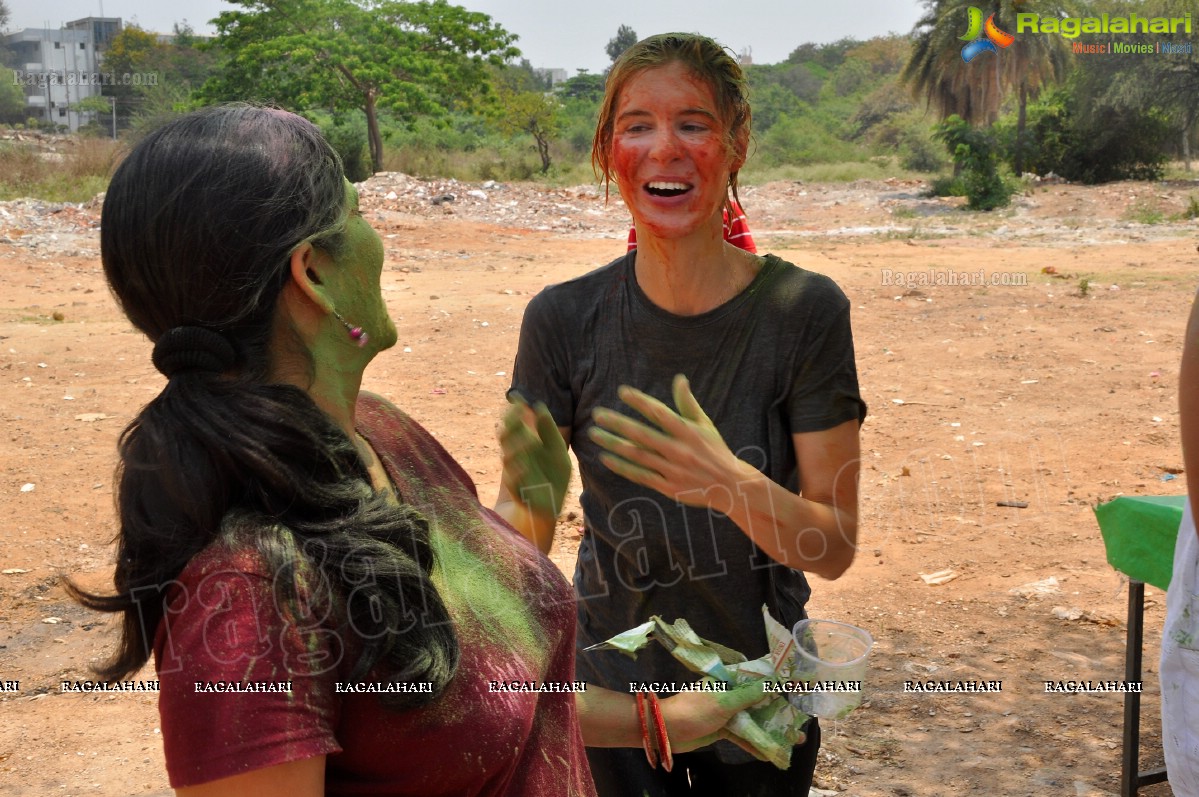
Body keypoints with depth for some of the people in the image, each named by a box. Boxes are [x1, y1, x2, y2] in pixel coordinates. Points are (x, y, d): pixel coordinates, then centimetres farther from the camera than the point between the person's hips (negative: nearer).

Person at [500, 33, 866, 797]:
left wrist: (733, 486, -35)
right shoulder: (565, 319, -12)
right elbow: (520, 546, -9)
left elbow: (835, 547, -16)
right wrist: (533, 500, -32)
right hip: (612, 694, 0)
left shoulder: (804, 311, -16)